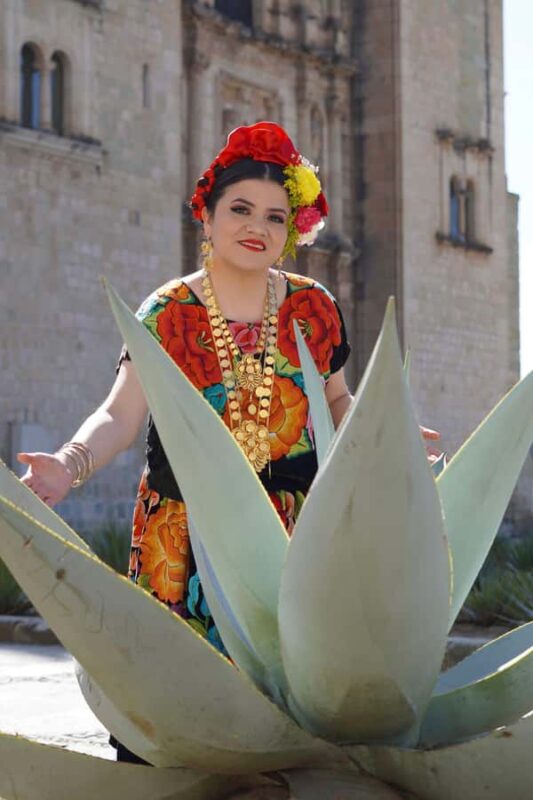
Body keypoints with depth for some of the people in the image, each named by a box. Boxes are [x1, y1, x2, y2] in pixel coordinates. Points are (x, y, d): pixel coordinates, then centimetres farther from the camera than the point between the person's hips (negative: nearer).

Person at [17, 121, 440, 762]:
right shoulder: (167, 314, 0)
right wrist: (70, 465, -28)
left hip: (293, 533, 1)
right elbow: (119, 416, -9)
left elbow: (337, 403, 18)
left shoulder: (314, 309, 6)